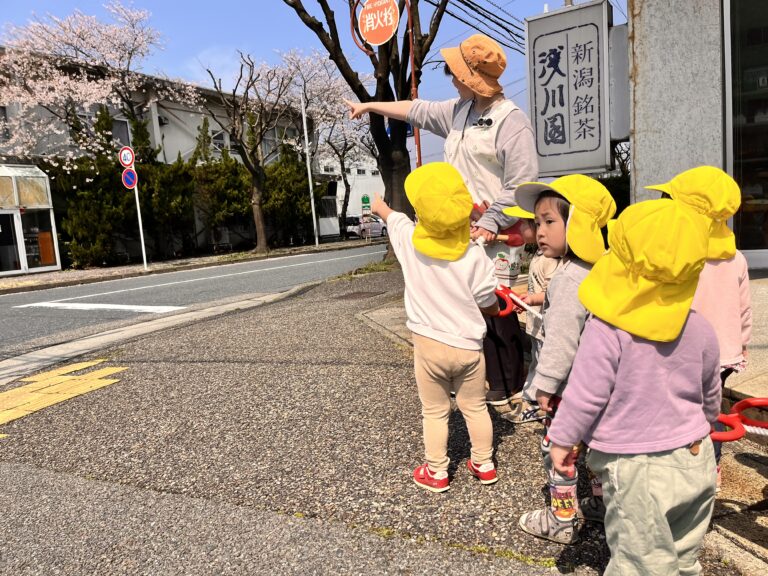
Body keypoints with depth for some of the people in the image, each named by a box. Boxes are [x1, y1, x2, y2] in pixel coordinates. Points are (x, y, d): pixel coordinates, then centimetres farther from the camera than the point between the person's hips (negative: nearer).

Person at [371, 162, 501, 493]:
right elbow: (490, 306, -7)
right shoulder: (474, 257, -14)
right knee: (475, 408, 18)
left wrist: (378, 205, 35)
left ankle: (436, 472, 26)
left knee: (434, 412, 14)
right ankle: (484, 465, 32)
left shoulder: (409, 240, -11)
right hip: (468, 346, 0)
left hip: (428, 344, 0)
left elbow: (391, 216, 13)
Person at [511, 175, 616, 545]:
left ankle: (561, 521, 20)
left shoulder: (569, 279, -24)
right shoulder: (597, 270, 6)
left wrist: (546, 384, -18)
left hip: (570, 386, -9)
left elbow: (562, 339, -26)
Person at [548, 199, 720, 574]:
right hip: (695, 460, 6)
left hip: (636, 470, -5)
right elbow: (710, 396, 12)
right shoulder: (699, 328, -2)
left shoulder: (606, 328, -22)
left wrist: (562, 439, -4)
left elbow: (585, 394, -19)